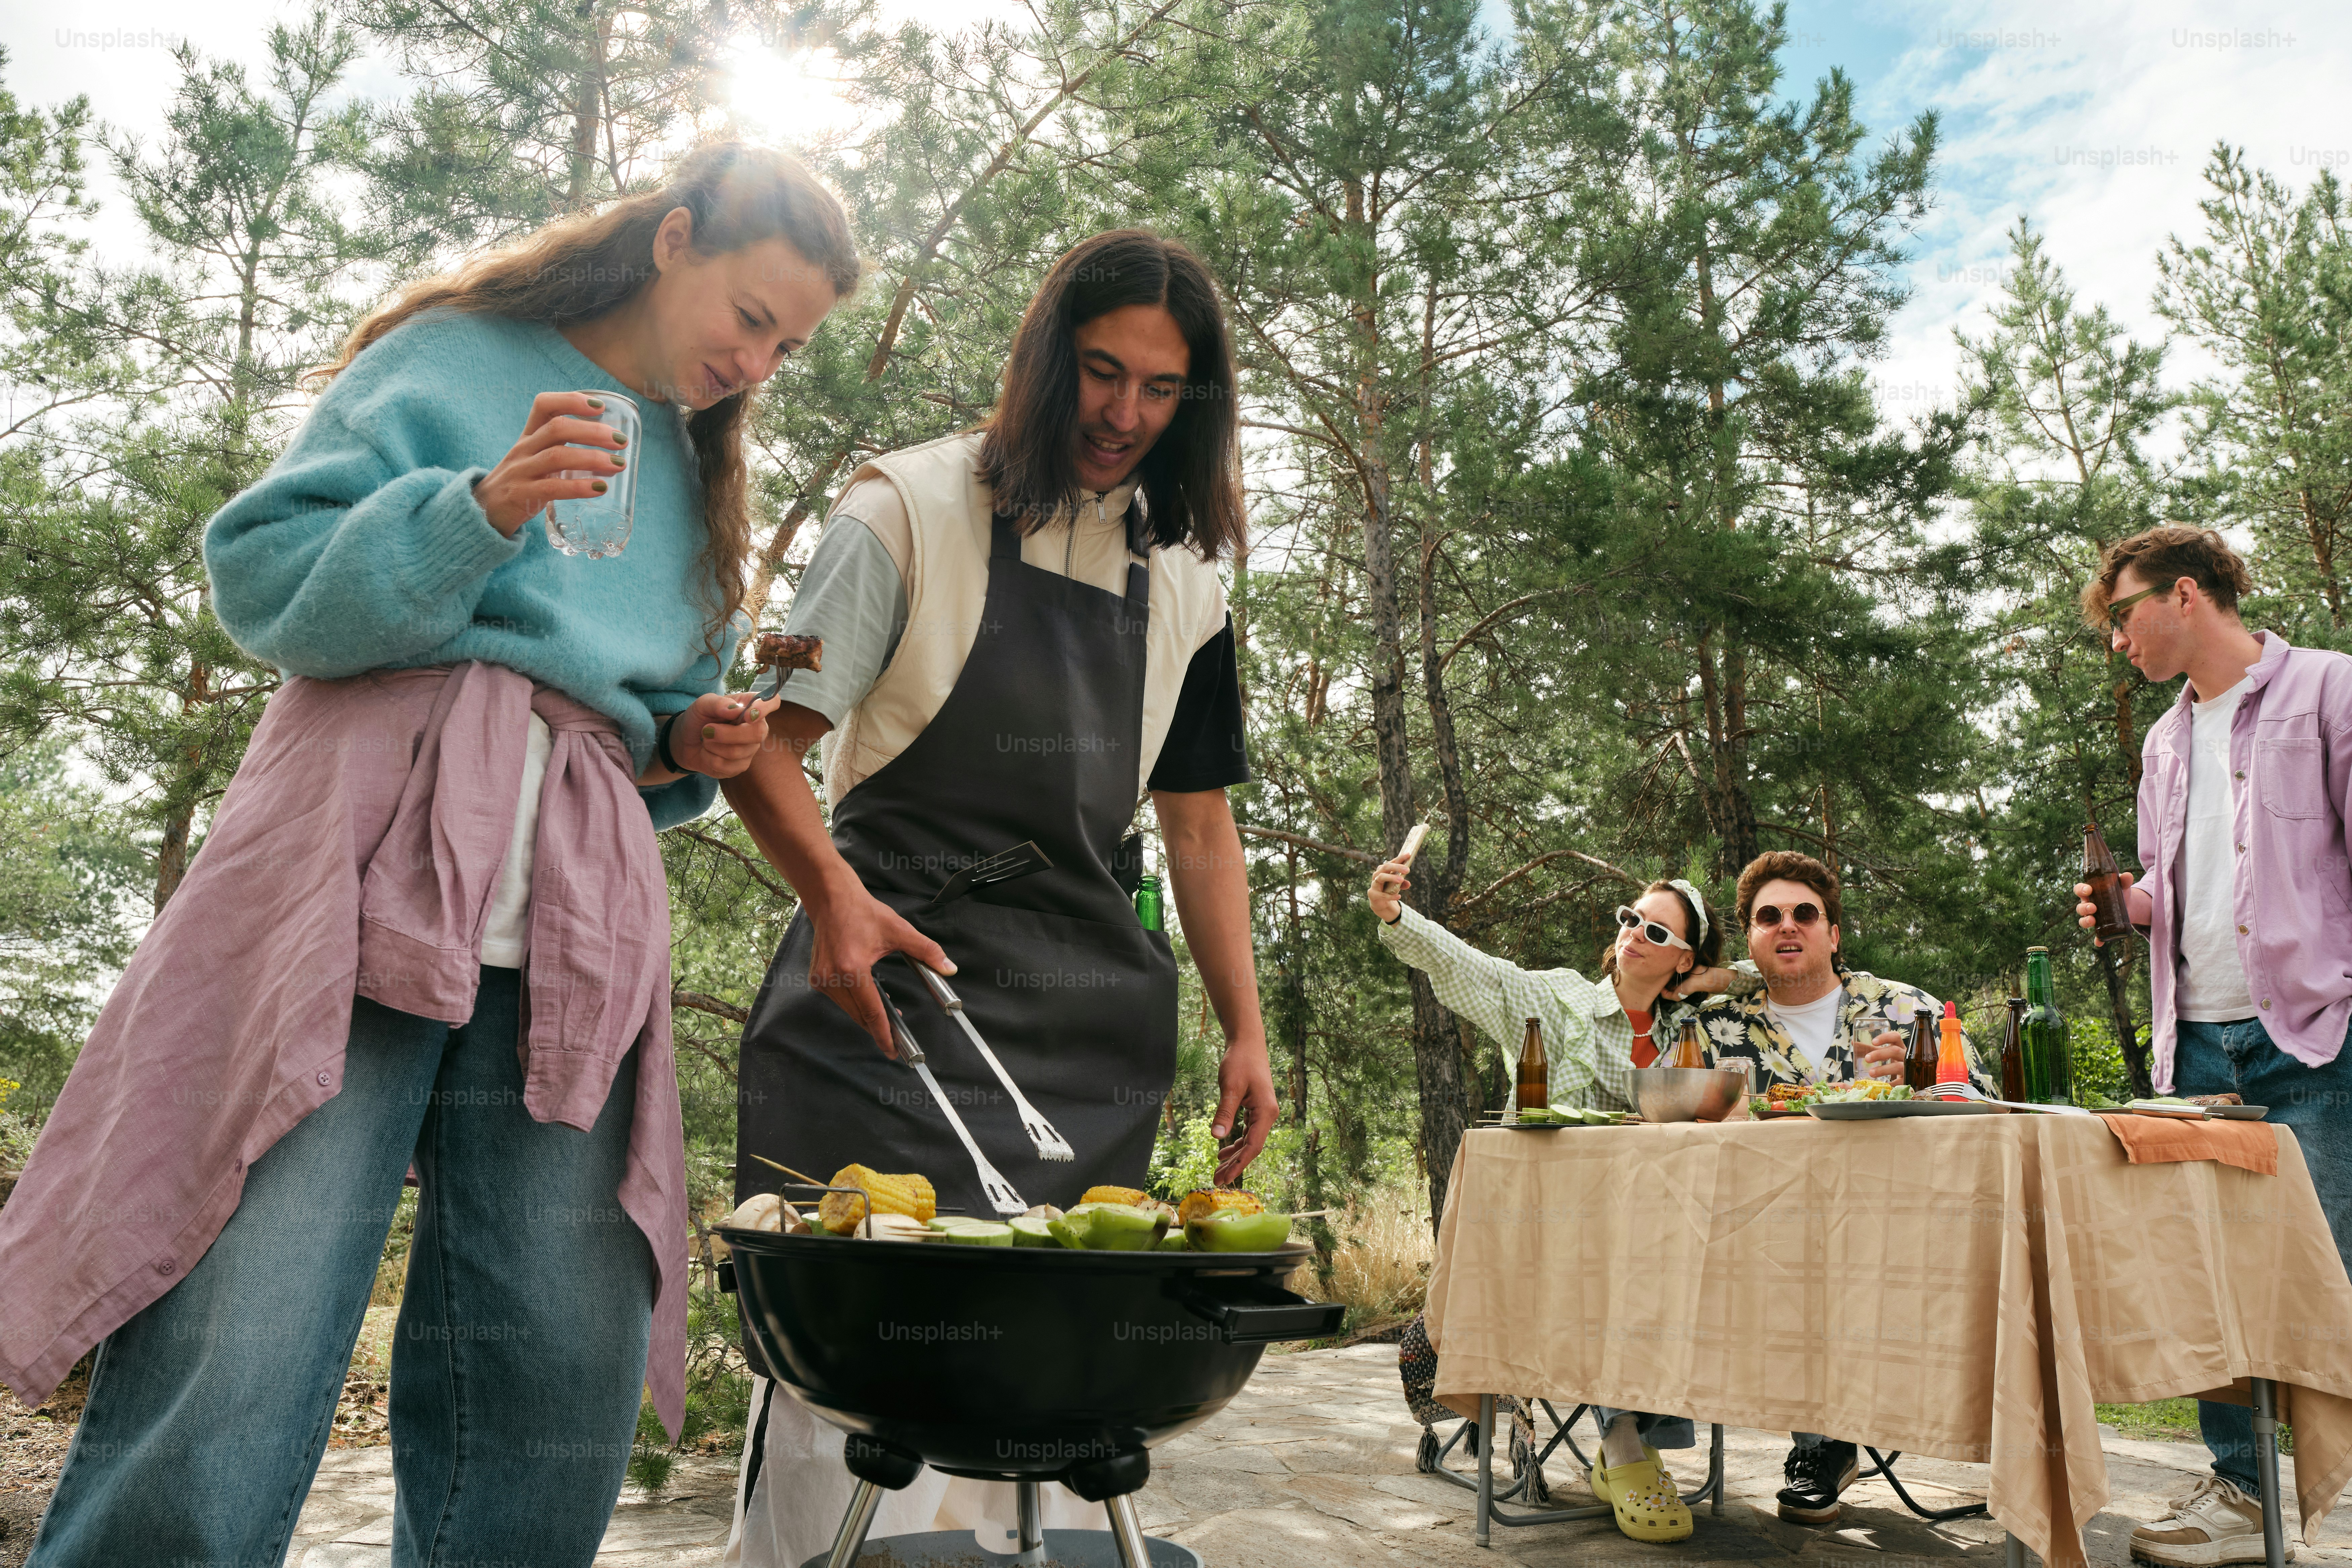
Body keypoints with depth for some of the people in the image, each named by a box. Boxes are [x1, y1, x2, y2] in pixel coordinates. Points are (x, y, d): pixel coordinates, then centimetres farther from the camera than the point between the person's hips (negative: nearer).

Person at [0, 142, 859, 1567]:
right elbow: (266, 573, 0)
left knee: (561, 1398, 0)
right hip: (369, 870, -5)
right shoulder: (456, 357, 11)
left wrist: (690, 748, 10)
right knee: (230, 1373, -11)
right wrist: (477, 511, -14)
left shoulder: (694, 476, 27)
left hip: (572, 934, 5)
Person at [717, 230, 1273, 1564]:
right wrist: (831, 887, -22)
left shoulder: (1185, 581, 15)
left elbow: (1201, 822, 18)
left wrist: (1246, 1032, 10)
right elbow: (765, 738, -2)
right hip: (890, 966, -3)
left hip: (1088, 1020, 4)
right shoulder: (915, 507, 3)